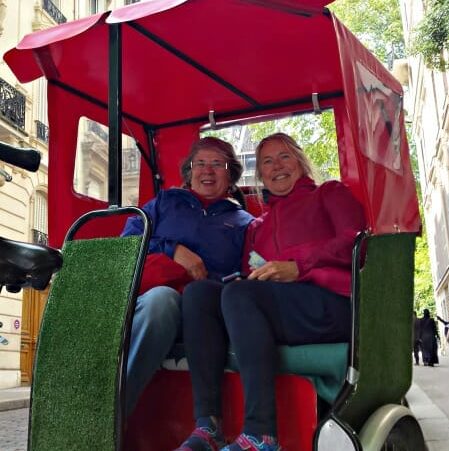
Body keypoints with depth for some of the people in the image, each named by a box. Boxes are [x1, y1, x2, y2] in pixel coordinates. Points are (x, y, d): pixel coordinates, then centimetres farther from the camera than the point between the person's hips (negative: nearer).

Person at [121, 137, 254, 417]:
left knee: (161, 299, -39)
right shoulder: (166, 201, 29)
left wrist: (207, 280, -10)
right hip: (144, 290, 2)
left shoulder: (243, 221, 25)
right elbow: (128, 240, 16)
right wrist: (173, 250, -1)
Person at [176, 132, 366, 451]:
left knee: (239, 294, -30)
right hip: (276, 307, 5)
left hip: (332, 305, -5)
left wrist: (296, 267, -12)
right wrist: (255, 275, -6)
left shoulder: (329, 193, 20)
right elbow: (249, 275, 20)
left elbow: (354, 241, 0)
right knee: (198, 291, -18)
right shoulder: (258, 225, 32)